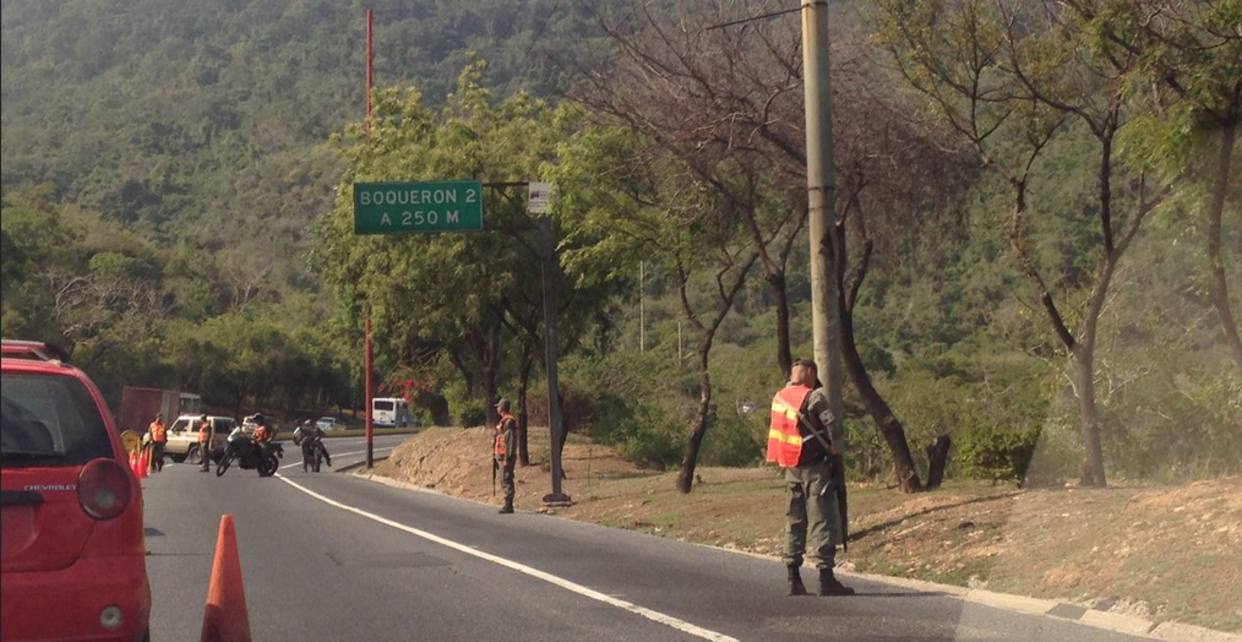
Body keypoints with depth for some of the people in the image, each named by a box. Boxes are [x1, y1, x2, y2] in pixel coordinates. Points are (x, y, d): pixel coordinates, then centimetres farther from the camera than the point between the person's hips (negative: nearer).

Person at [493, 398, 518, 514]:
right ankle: (508, 505, 14)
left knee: (507, 481, -9)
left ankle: (508, 506, -9)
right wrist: (495, 457, 24)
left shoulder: (509, 422, -15)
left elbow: (511, 441, -20)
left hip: (506, 457, -10)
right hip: (501, 457, 10)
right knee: (504, 481, 11)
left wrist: (507, 459, -23)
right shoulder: (503, 421, 18)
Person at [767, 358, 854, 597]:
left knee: (794, 522, 11)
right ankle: (826, 579, -6)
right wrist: (834, 446, -3)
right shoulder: (814, 397, -13)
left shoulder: (779, 397, 7)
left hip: (791, 468, 7)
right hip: (815, 469, -7)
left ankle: (794, 580, 11)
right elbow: (833, 425, -19)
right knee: (822, 521, -4)